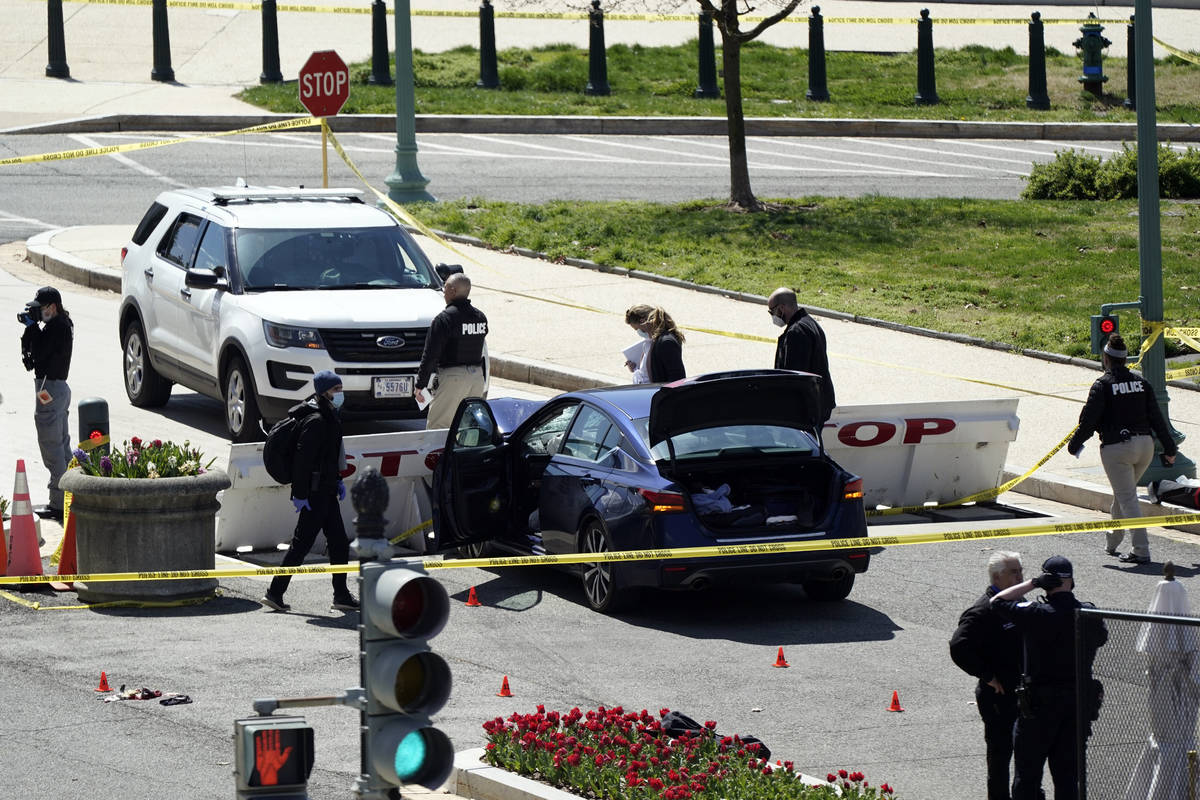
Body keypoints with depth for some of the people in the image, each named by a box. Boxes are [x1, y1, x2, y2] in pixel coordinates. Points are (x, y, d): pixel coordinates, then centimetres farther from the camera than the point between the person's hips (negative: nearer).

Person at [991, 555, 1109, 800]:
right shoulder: (1090, 615, -2)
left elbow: (997, 601, -8)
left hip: (1039, 702, -4)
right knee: (1067, 773, 11)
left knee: (1027, 774, 6)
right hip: (1079, 702, 4)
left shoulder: (1037, 614, -17)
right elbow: (1102, 638, 19)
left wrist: (1033, 584, -7)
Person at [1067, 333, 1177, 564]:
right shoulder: (1141, 382, 8)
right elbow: (1156, 418, 9)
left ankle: (1141, 551, -13)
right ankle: (1113, 541, 35)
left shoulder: (1103, 385, -8)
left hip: (1116, 448, -6)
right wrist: (1169, 448, 15)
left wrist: (1074, 444, 6)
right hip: (1144, 445, 6)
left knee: (1127, 498, -6)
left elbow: (1088, 421, -9)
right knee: (1122, 493, 23)